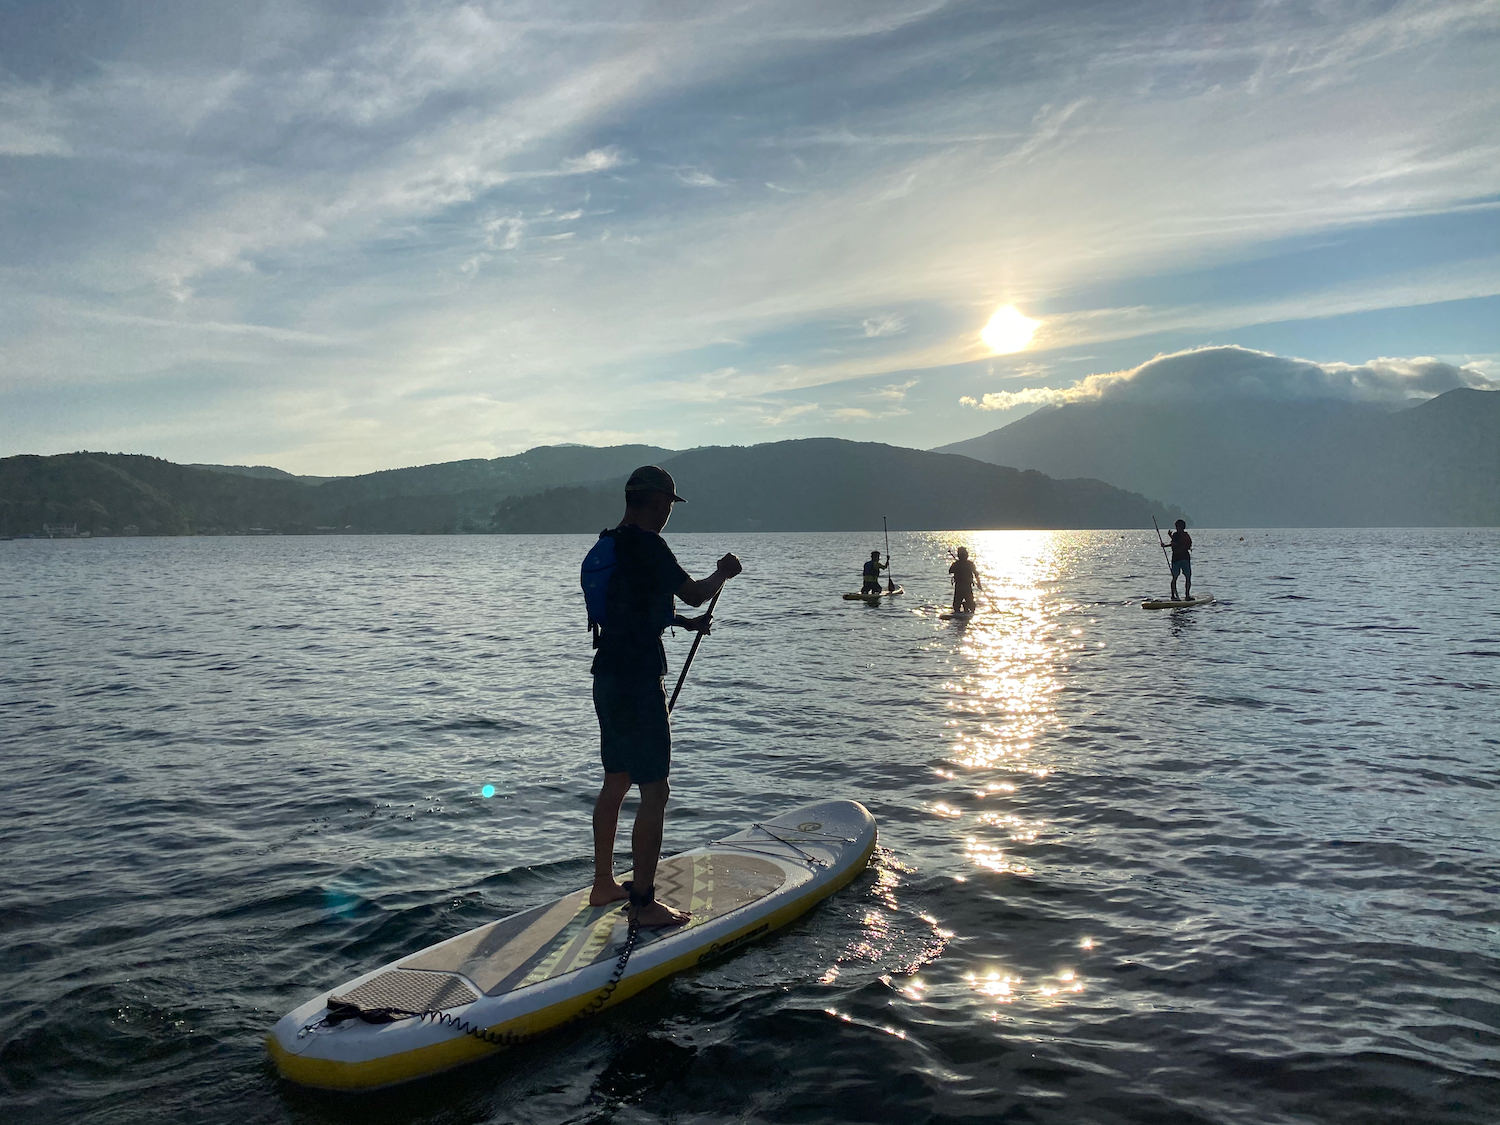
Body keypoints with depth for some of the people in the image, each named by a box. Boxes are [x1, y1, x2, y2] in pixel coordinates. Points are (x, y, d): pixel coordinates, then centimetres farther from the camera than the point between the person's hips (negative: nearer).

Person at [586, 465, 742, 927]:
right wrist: (722, 573, 8)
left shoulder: (610, 543, 13)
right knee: (654, 792, -4)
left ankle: (604, 884, 29)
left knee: (615, 783, 18)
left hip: (608, 677, 10)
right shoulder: (648, 545, -17)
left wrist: (684, 622, 29)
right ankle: (644, 903, 1)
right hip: (637, 684, -10)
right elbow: (694, 594, -11)